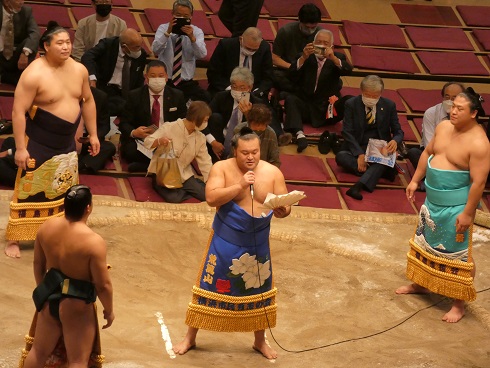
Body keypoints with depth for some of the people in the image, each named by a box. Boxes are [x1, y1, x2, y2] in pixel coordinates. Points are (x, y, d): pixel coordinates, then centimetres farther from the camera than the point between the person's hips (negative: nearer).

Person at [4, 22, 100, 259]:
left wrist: (93, 134, 13)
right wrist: (20, 148, -21)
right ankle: (13, 240, 7)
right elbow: (18, 111, -20)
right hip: (39, 142, -6)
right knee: (30, 191, -2)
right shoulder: (34, 74, -21)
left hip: (67, 143, 6)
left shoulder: (79, 69, -1)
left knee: (65, 191, 15)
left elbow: (88, 101, 13)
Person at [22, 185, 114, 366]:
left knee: (39, 351, 22)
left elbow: (38, 264, 7)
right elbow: (103, 285, -19)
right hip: (76, 306, -6)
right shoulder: (94, 241, -26)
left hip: (50, 298, 6)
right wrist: (109, 310, -2)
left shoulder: (47, 227, -8)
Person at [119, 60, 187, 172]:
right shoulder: (134, 96, 4)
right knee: (129, 149, -36)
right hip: (141, 140, -1)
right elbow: (124, 123, 2)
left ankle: (144, 165, -25)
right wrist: (133, 132, -23)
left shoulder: (177, 96, 8)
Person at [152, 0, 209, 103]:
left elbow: (202, 55, -12)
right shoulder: (163, 28, 4)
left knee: (205, 98, -28)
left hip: (187, 83, 1)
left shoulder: (197, 32, 6)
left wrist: (192, 37, -28)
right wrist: (168, 32, -25)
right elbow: (156, 51, -13)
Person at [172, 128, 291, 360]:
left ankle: (260, 341, 31)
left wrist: (283, 210, -27)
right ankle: (190, 338, 18)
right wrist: (240, 186, -29)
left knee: (258, 291, 13)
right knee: (209, 288, 4)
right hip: (225, 242, -2)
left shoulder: (273, 173, -5)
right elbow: (211, 198, -22)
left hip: (257, 245, 2)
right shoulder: (222, 168, -11)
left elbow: (285, 205, -3)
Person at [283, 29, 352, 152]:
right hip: (305, 104, 1)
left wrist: (333, 58, -32)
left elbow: (348, 70, -14)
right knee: (290, 99, -31)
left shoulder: (338, 58, 9)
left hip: (326, 109, -1)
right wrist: (303, 58, -24)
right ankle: (299, 134, -46)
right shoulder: (305, 57, 9)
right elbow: (292, 75, -8)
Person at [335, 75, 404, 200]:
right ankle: (383, 171, -32)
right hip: (356, 149, 1)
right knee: (340, 157, -32)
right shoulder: (351, 104, -2)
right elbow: (347, 132, -8)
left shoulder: (389, 105, 3)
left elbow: (398, 131, 6)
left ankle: (359, 186, -56)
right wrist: (360, 154, -24)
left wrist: (395, 141, -21)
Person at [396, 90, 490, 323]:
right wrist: (415, 181, 13)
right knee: (426, 243, 23)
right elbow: (427, 153, 14)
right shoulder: (443, 127, 0)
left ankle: (459, 303, 10)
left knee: (457, 253, -1)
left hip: (455, 207, -8)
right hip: (433, 200, 8)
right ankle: (422, 284, 44)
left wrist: (468, 213, -23)